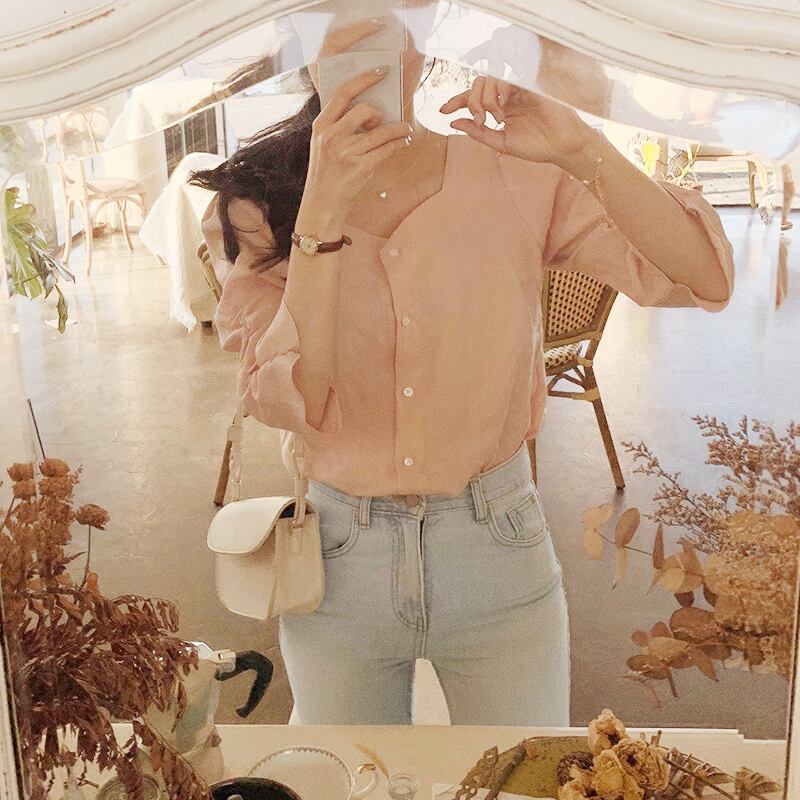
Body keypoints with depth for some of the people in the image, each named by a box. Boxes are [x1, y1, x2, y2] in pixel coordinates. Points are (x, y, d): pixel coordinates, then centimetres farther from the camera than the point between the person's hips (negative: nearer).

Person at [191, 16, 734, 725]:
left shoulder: (514, 180, -7)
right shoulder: (258, 208, -6)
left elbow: (704, 276, -14)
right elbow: (295, 404, -20)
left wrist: (581, 147, -25)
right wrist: (320, 212, -29)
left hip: (498, 549, 0)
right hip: (337, 559, 1)